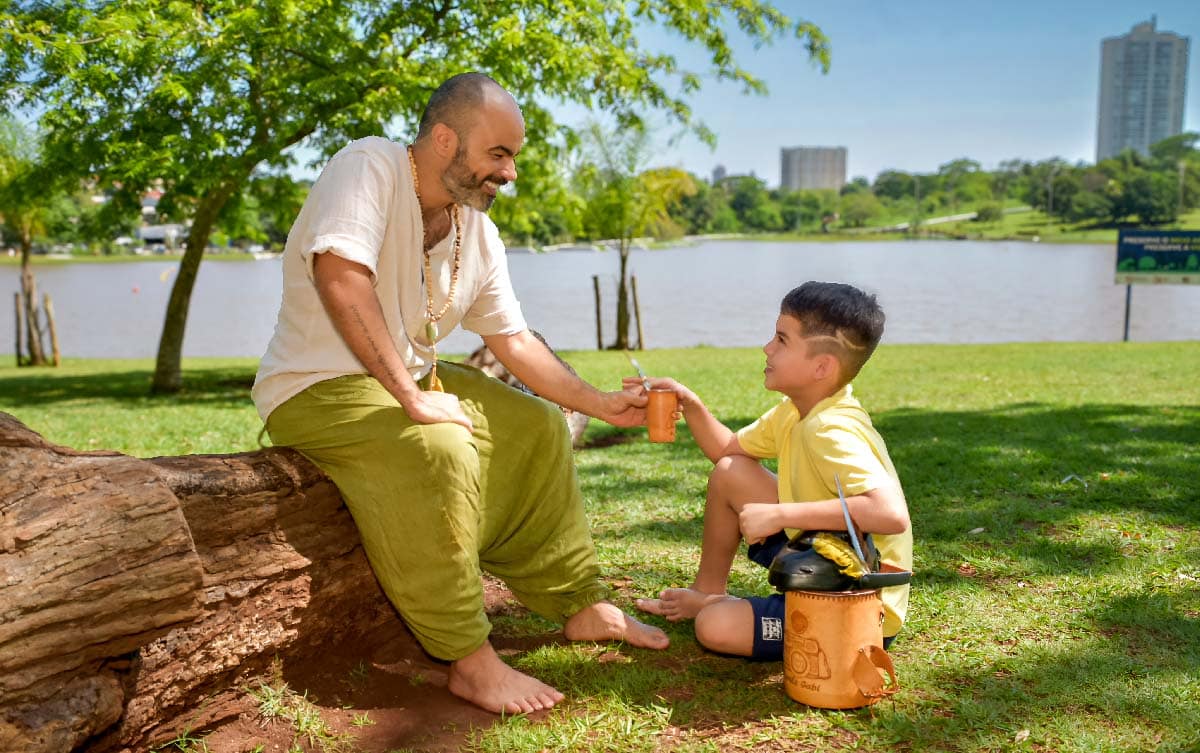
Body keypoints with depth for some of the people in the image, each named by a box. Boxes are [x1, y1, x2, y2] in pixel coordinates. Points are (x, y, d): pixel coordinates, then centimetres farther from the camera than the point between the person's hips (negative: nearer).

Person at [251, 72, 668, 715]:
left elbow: (514, 343, 7)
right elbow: (339, 275, -35)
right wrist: (413, 398, -36)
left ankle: (579, 604, 12)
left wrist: (602, 405, -1)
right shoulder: (369, 166, -20)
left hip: (414, 380, 9)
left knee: (539, 428, 4)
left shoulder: (478, 233, 3)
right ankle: (470, 661, -21)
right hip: (316, 386, -8)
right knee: (438, 451, -32)